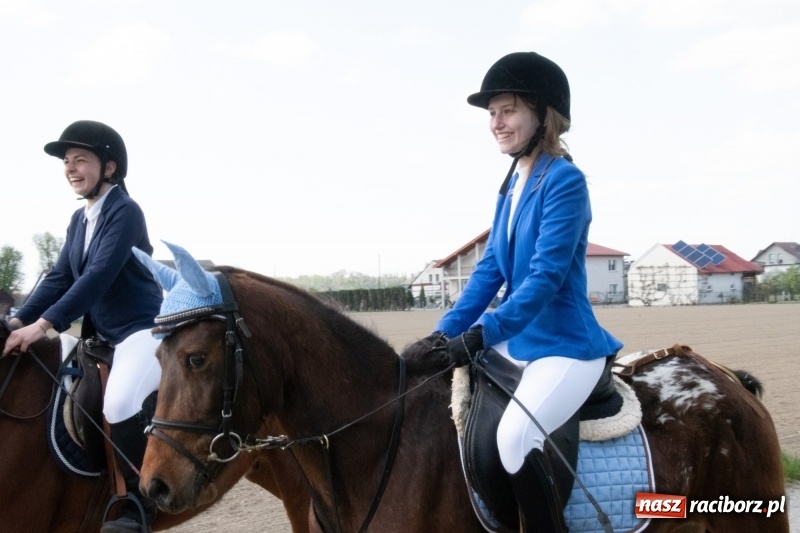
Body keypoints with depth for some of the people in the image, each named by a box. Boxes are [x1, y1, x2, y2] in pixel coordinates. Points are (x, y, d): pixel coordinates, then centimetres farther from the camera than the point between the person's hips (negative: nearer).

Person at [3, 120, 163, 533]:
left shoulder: (124, 212, -14)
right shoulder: (79, 220, 13)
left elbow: (99, 276, -24)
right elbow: (59, 277, 10)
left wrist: (43, 324, -29)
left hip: (142, 329, -10)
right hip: (102, 336, 10)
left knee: (118, 403, -32)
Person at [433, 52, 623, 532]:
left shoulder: (565, 180, -15)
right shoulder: (515, 182, 10)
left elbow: (546, 277, -23)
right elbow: (490, 270, 12)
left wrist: (482, 335, -30)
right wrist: (444, 333, 2)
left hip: (566, 346, -10)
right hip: (518, 341, 10)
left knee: (514, 437, -31)